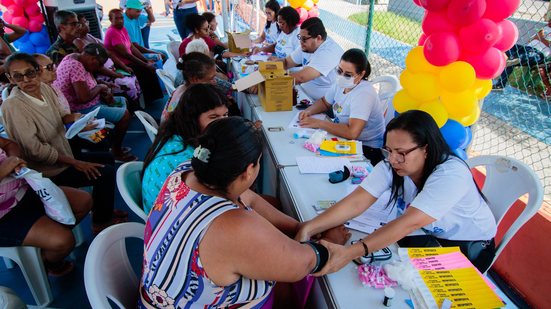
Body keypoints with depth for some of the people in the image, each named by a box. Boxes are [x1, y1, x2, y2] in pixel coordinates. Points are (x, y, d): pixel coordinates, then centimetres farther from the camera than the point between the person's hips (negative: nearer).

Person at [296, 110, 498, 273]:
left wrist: (349, 253, -52)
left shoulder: (451, 174, -33)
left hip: (471, 246, -4)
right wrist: (308, 229, -42)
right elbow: (356, 202, -28)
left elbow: (409, 223, -43)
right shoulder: (390, 166, -19)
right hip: (431, 236, 4)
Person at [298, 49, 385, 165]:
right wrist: (309, 111, -3)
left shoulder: (364, 94, -26)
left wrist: (319, 123, -29)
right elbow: (324, 102, 18)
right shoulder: (341, 84, -1)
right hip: (344, 138, 8)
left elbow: (352, 132, -37)